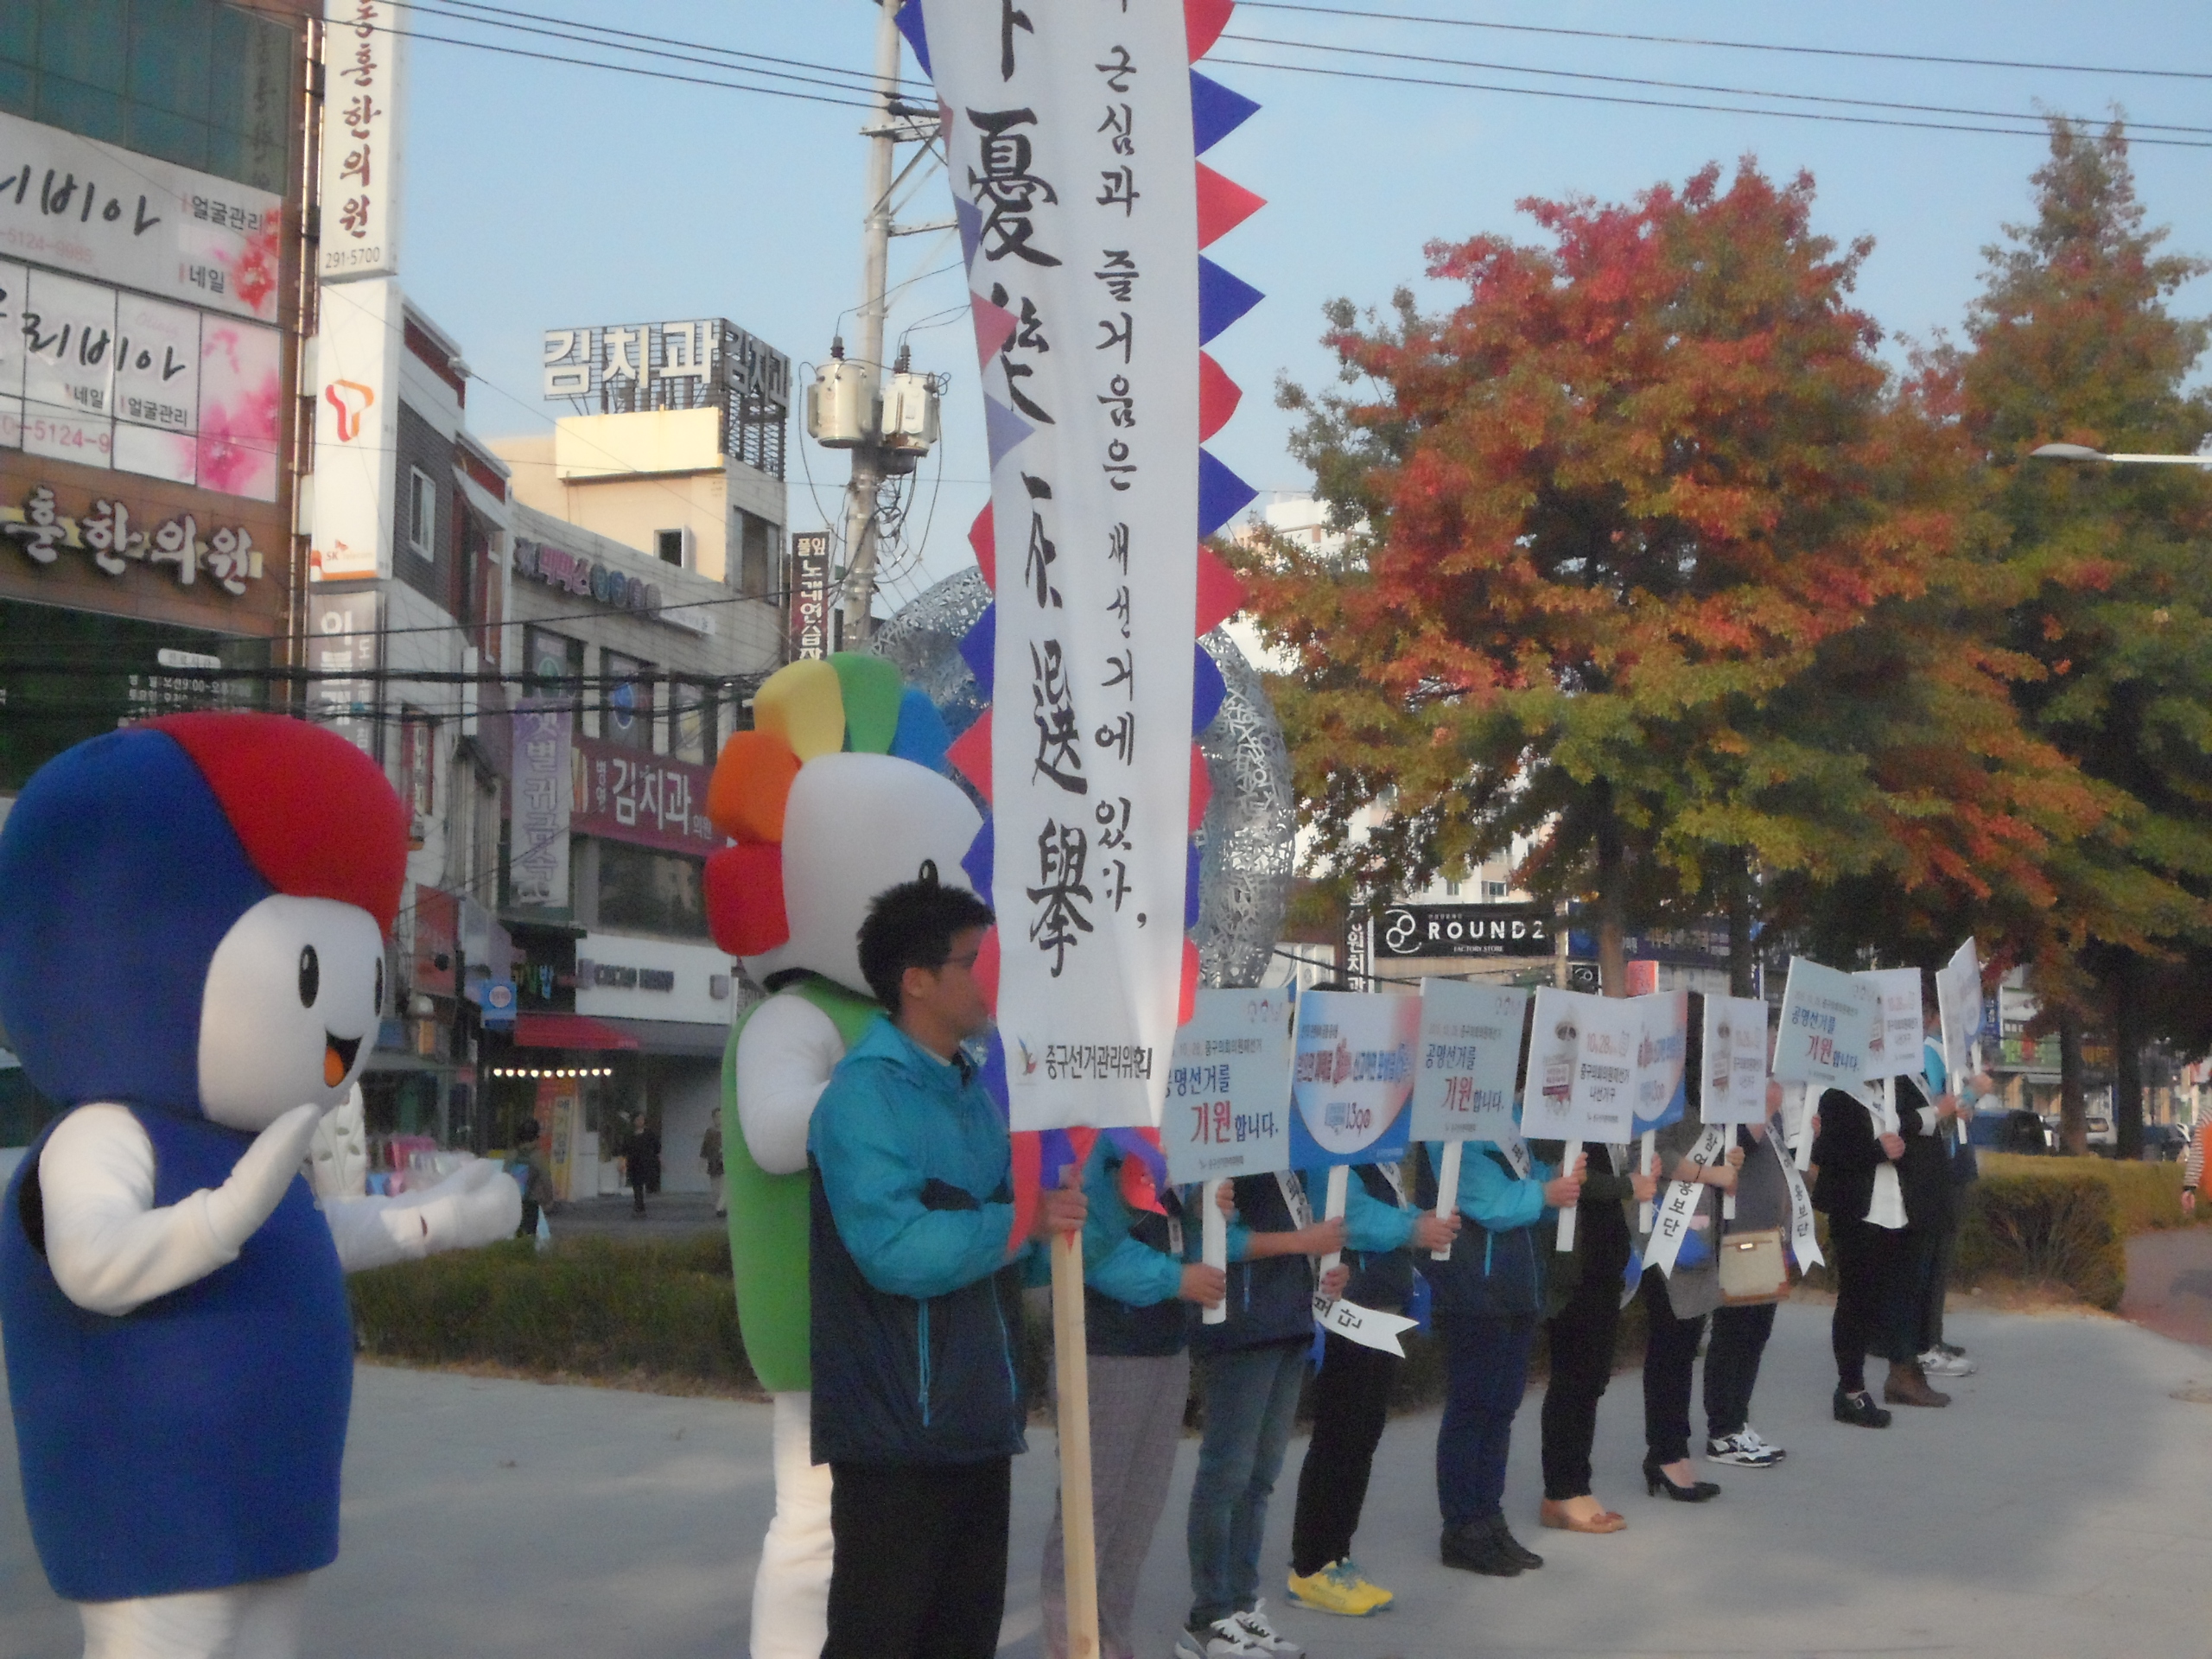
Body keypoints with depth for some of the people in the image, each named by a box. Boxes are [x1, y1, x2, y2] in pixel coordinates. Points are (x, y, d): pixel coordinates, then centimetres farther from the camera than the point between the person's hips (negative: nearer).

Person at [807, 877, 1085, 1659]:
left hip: (974, 1423, 9)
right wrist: (1023, 1224, -22)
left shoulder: (972, 1090, 13)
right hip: (894, 1429, -9)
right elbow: (896, 1249, -29)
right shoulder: (864, 1094, -16)